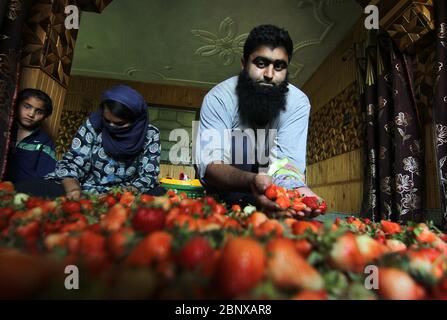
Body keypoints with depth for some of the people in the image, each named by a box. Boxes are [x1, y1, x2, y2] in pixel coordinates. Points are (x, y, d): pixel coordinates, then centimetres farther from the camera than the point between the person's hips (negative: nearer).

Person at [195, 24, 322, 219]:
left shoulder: (298, 103, -14)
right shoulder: (218, 98, -19)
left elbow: (288, 161, -20)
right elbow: (209, 165, -28)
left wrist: (295, 187, -44)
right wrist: (251, 181, -48)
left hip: (270, 196, 1)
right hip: (221, 197, 0)